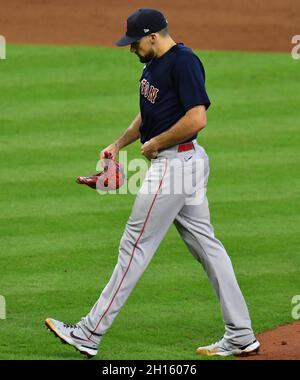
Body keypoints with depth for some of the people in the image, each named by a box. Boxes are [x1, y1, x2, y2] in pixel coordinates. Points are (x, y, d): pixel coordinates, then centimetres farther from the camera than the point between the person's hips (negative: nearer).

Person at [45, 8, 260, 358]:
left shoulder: (183, 62, -18)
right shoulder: (153, 64, 13)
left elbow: (197, 118, -25)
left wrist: (155, 144, -15)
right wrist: (119, 144, 16)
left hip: (176, 162, -11)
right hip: (179, 162, 11)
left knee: (136, 246, -5)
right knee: (205, 245, 9)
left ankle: (89, 335, 0)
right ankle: (240, 336, 10)